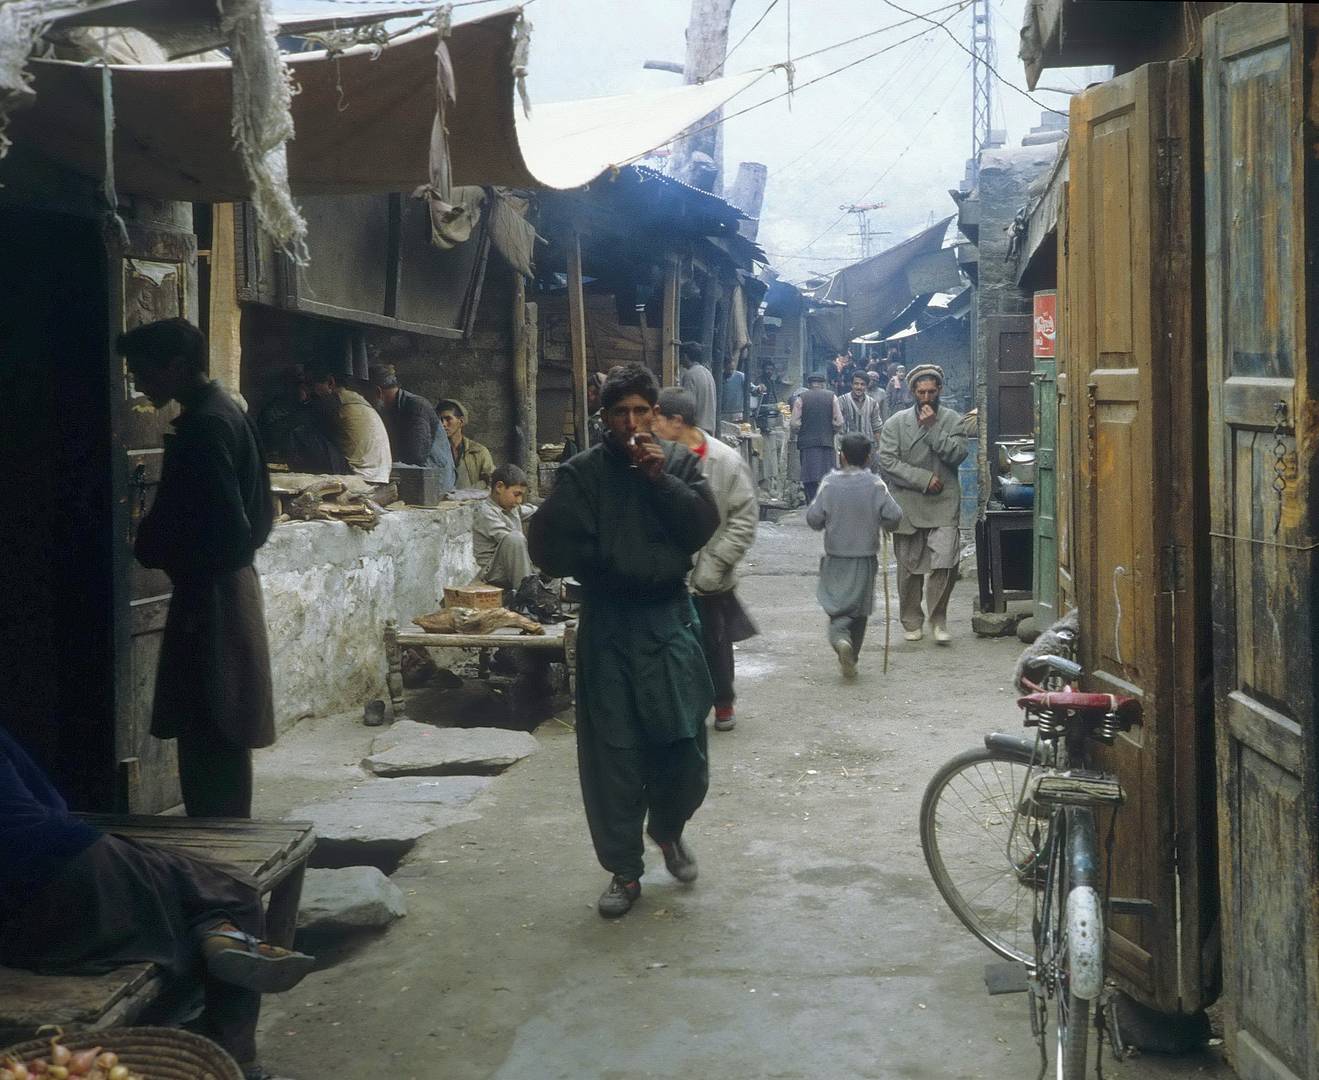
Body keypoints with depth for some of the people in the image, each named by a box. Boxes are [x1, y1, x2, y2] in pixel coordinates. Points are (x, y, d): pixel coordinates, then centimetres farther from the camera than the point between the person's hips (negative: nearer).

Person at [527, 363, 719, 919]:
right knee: (611, 751, 1)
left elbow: (704, 526, -6)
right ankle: (623, 869, 14)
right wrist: (605, 563, -13)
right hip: (607, 623, -1)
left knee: (684, 745, -1)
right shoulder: (581, 472, 0)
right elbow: (550, 546, -6)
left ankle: (668, 827, 30)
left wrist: (662, 478, -14)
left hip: (668, 618, 1)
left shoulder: (679, 461, 6)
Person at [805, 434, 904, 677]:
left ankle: (840, 638, -22)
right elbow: (894, 516, -12)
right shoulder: (876, 485, -9)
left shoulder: (829, 484, -7)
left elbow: (813, 518, -8)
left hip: (835, 558, 0)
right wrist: (883, 524, 10)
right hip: (865, 559, 0)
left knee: (837, 606, 7)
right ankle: (851, 658, 16)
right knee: (860, 608, 14)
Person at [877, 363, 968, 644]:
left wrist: (933, 428, -13)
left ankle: (938, 619, 2)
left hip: (943, 505, -1)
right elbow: (887, 460, -6)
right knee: (909, 567, 8)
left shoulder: (952, 421, 6)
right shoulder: (896, 423, 4)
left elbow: (957, 455, -8)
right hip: (907, 504, 1)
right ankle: (911, 622, 21)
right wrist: (923, 479, -12)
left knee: (945, 562, -13)